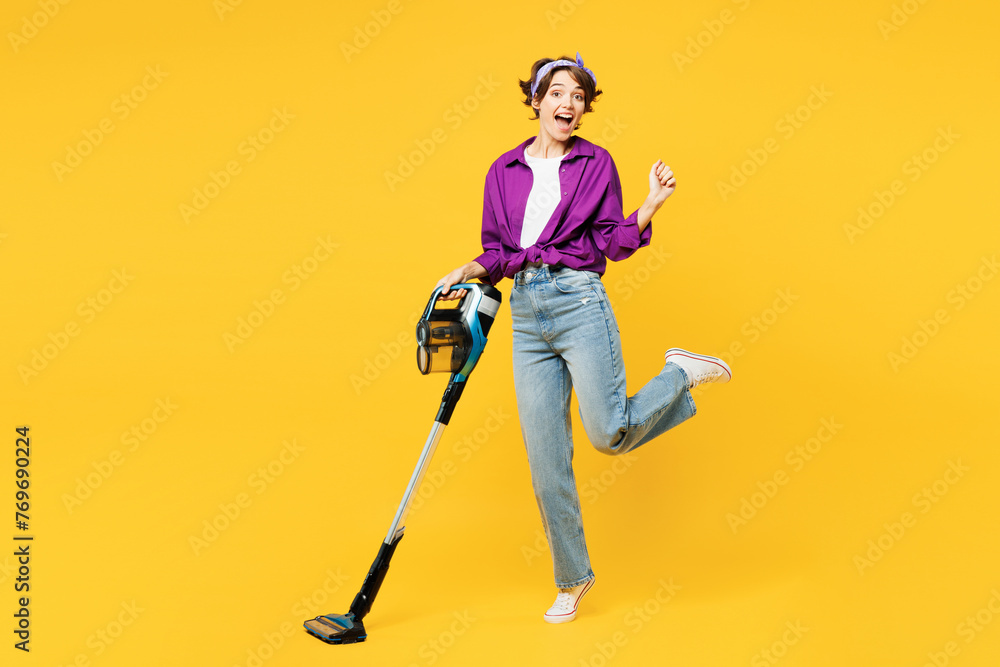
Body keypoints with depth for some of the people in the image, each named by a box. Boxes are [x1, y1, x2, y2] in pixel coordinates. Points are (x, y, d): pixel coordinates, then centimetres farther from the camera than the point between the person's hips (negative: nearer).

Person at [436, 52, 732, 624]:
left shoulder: (595, 163, 4)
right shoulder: (504, 171, 13)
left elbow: (615, 244, 1)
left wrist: (650, 207, -14)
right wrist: (475, 270, -3)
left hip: (580, 302, -3)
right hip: (526, 313, 3)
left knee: (609, 434, -12)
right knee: (546, 458, 2)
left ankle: (682, 375, 18)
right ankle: (573, 578, 19)